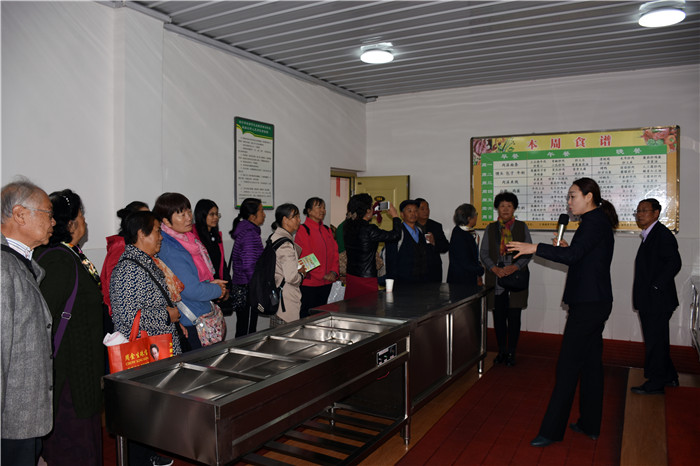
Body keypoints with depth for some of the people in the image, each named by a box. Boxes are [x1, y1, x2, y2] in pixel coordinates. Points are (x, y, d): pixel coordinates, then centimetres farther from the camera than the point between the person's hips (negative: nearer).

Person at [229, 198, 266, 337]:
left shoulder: (243, 231, 14)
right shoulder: (251, 234, -16)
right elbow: (250, 266, -23)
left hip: (239, 287, 10)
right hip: (248, 289, -10)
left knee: (242, 329, 15)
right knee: (248, 332, -3)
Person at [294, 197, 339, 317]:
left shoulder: (327, 230, 14)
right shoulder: (303, 230, -9)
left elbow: (335, 252, 11)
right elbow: (305, 257, -14)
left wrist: (334, 272, -5)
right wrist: (323, 275, -15)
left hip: (326, 282, 7)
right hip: (309, 282, -7)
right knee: (307, 315, 0)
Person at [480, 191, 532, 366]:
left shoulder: (522, 227, 7)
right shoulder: (491, 228, 10)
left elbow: (528, 252, 2)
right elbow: (483, 253, 6)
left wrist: (514, 267, -13)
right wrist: (495, 268, -10)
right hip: (496, 279, 1)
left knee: (514, 316, -1)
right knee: (498, 316, 5)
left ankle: (511, 352, 13)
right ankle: (501, 351, 19)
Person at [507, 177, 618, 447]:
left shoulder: (594, 221, -14)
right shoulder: (599, 222, 17)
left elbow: (573, 254, -27)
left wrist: (535, 248, -26)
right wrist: (566, 250, 9)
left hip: (588, 304, -11)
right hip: (595, 303, 11)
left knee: (568, 366, -7)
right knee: (591, 362, 15)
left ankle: (552, 431, -1)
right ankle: (590, 425, 26)